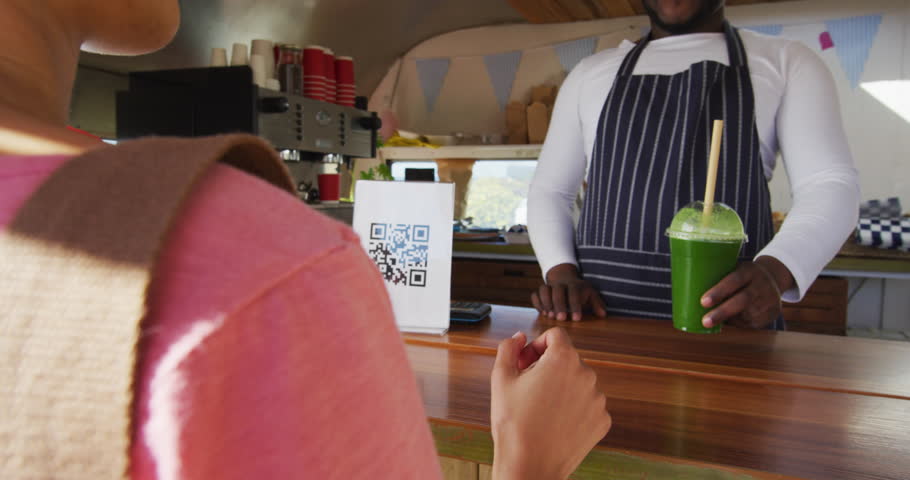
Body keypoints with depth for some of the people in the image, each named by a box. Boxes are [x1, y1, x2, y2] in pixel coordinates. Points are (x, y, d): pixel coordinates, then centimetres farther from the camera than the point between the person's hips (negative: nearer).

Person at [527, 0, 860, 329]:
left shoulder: (785, 61, 11)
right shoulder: (591, 73, 17)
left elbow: (830, 184, 0)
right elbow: (550, 189, 15)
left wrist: (774, 271, -21)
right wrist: (561, 273, -5)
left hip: (726, 312, -1)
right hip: (602, 311, 2)